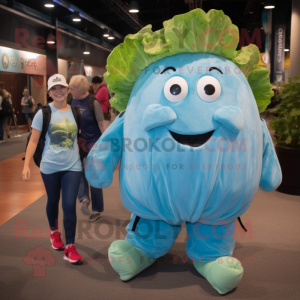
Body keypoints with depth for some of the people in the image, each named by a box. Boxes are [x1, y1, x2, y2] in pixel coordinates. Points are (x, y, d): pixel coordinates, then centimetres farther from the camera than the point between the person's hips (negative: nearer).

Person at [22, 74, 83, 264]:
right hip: (50, 167, 0)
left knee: (70, 205, -5)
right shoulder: (43, 113, -5)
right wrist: (26, 165, -9)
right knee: (53, 201, 17)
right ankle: (54, 233, 44)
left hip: (73, 166, 1)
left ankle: (70, 248, 4)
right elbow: (33, 141, -4)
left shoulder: (75, 111, 2)